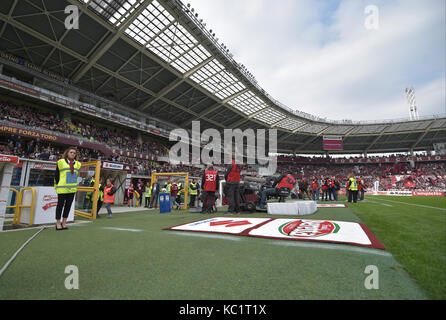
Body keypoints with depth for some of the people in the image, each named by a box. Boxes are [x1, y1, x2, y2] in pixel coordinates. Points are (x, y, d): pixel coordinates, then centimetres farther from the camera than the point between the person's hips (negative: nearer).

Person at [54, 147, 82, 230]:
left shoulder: (77, 164, 9)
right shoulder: (61, 162, -3)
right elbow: (56, 175, 2)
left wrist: (74, 185, 14)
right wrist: (57, 185, 3)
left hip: (72, 188, 4)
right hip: (62, 188, -4)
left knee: (68, 205, 9)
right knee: (60, 204, 4)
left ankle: (64, 222, 20)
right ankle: (58, 223, 14)